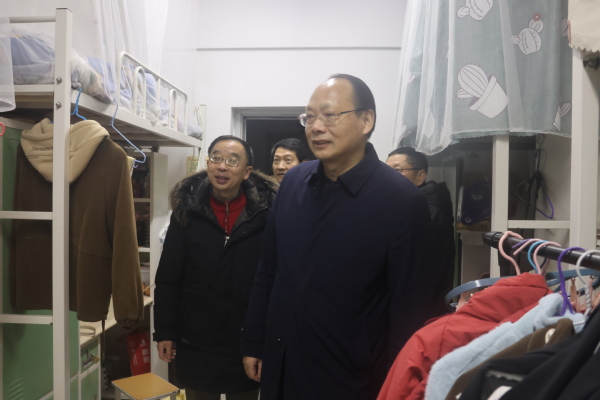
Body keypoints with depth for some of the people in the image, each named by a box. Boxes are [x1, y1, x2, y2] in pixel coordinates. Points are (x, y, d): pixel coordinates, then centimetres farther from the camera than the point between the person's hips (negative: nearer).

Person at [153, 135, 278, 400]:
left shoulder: (267, 211, -9)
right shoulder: (188, 210, -5)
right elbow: (167, 279, -1)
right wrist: (165, 331, -1)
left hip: (249, 339, 0)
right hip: (196, 340, 1)